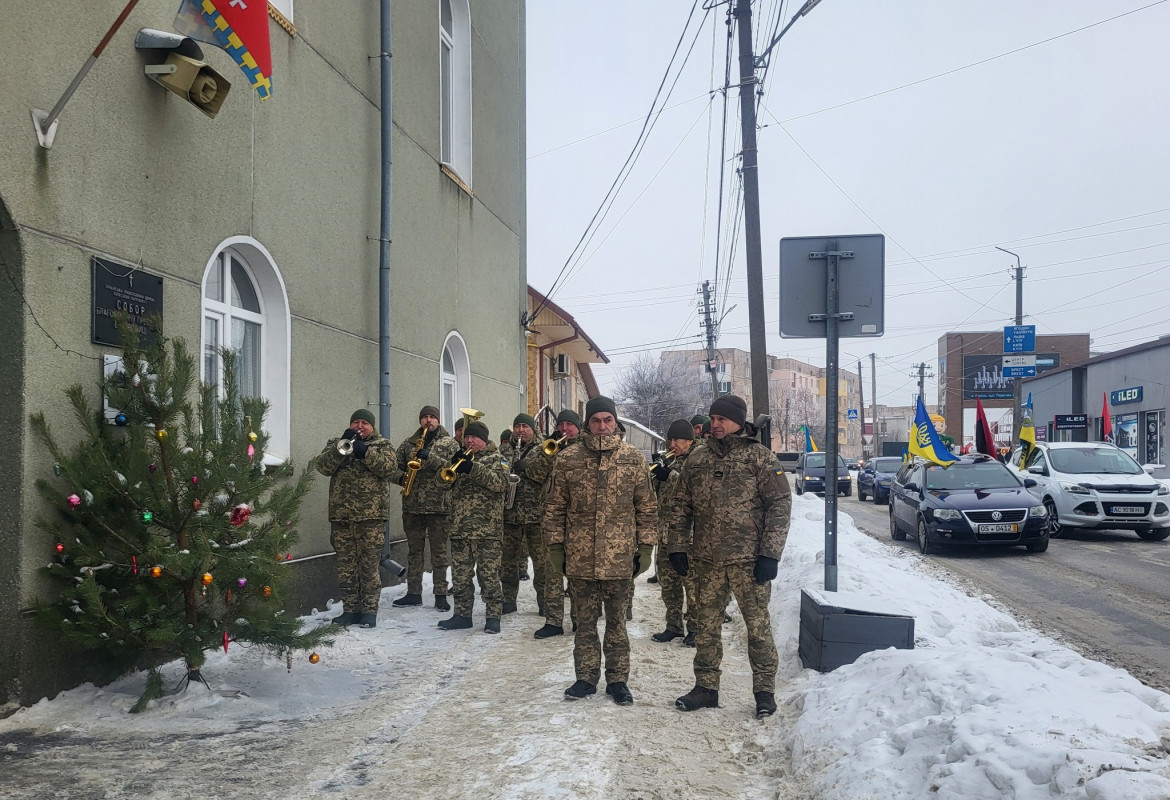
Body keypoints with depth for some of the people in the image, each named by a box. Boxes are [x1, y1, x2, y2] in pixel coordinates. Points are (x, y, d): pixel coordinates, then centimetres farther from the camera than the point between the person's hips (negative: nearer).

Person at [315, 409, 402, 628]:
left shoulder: (382, 445, 10)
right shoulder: (336, 443, 16)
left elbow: (391, 468, -9)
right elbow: (323, 466, -1)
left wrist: (366, 452, -18)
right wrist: (342, 447, -13)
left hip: (372, 517, -3)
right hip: (341, 517, 3)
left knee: (370, 566, -1)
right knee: (346, 567, 6)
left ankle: (370, 610, 7)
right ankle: (350, 610, 15)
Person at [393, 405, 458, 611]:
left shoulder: (449, 443, 4)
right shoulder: (408, 443, 12)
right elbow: (396, 466, 16)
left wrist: (431, 458, -20)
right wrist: (402, 476, -6)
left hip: (439, 505, -3)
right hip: (412, 505, 3)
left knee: (439, 552, 2)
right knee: (414, 551, 9)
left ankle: (441, 595, 6)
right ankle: (413, 593, 16)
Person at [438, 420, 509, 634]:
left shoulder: (495, 458, 3)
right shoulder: (461, 458, 20)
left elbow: (501, 483, -15)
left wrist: (473, 468, -23)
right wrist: (453, 465, -8)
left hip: (486, 528, -5)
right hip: (459, 527, 6)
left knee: (488, 575, -3)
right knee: (460, 575, 9)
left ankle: (493, 616, 4)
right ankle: (462, 614, 18)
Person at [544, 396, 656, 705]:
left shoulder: (634, 459, 1)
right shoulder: (567, 459, 1)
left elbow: (646, 508, 4)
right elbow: (555, 508, 6)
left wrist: (645, 547, 0)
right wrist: (555, 546, 2)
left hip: (619, 557, -1)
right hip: (580, 558, 1)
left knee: (616, 621, 10)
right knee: (585, 621, 11)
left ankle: (617, 679, 20)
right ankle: (586, 676, 23)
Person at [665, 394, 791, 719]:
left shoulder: (759, 457, -2)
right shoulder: (697, 459, 10)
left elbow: (780, 505, -6)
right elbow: (680, 506, 15)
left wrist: (770, 554, -11)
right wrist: (677, 547, 7)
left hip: (749, 558, -4)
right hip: (707, 559, 4)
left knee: (758, 624, 1)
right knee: (706, 624, 10)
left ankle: (765, 690, 14)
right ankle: (706, 687, 22)